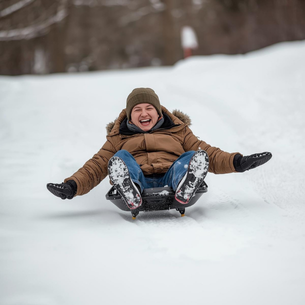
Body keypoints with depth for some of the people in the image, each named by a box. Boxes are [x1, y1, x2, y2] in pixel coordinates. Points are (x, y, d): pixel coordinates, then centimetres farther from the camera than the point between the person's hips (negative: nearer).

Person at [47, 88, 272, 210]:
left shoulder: (178, 131, 28)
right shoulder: (119, 138, 26)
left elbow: (209, 154, 23)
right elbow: (97, 166, 17)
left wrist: (237, 162, 5)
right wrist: (73, 186, -1)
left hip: (172, 177, 1)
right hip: (136, 181, 0)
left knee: (195, 157, -24)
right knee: (120, 157, -25)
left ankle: (185, 190, -53)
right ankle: (132, 197, -52)